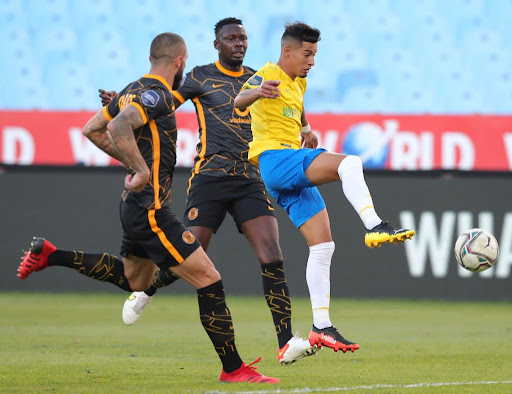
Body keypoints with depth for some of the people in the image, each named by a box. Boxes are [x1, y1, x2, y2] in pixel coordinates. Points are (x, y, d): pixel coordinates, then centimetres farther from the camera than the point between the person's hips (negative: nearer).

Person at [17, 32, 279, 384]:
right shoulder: (157, 95, -17)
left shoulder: (136, 90, 11)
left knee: (135, 280, 31)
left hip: (136, 207, 10)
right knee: (209, 281, -9)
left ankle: (50, 255, 30)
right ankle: (233, 369, -7)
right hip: (151, 210, -10)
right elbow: (118, 128, -33)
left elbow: (92, 129, 20)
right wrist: (142, 169, -27)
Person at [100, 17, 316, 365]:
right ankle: (145, 291, 30)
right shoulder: (200, 78, 2)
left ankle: (286, 344, -15)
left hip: (250, 180, 3)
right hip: (210, 177, -3)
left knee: (272, 256, -12)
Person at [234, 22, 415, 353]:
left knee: (323, 246, 4)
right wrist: (256, 92, -47)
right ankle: (375, 227, -41)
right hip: (274, 159, -9)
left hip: (294, 176, 9)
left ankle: (321, 327, 5)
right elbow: (238, 101, -26)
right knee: (349, 163, -29)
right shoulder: (268, 75, -6)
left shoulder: (298, 82, 21)